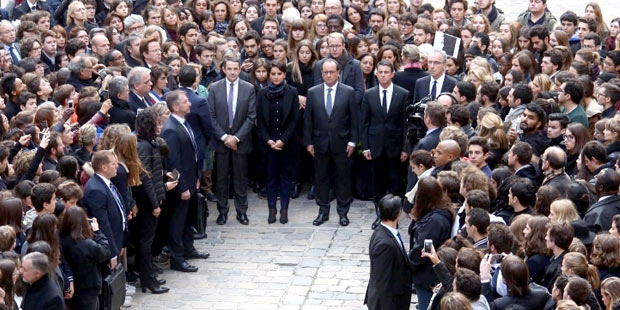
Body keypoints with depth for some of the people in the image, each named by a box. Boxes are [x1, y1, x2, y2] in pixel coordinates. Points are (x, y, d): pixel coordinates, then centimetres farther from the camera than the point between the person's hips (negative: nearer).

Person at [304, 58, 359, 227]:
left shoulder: (349, 92, -2)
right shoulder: (313, 92, 2)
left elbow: (354, 118, 0)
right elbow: (307, 119, 4)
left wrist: (352, 141, -4)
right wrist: (308, 142, 0)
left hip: (341, 143, -2)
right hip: (320, 142, 2)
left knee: (343, 177, 5)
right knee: (321, 178, 7)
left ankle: (343, 211, 15)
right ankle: (323, 211, 18)